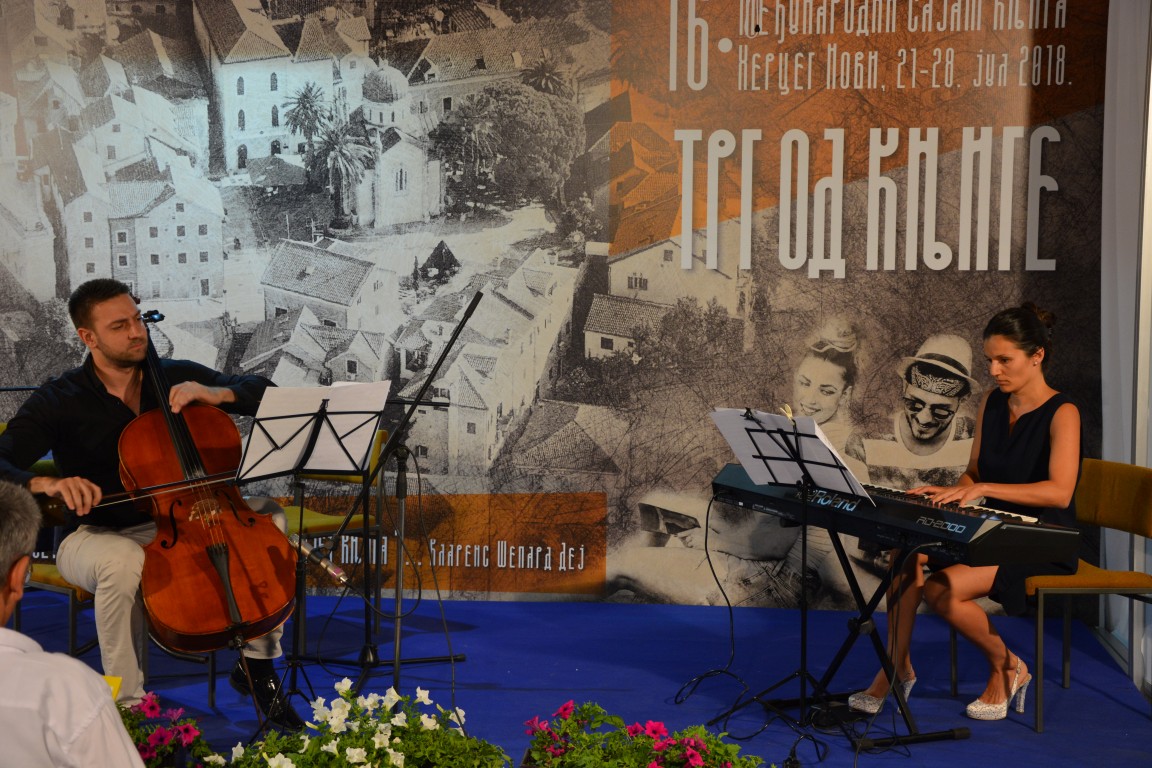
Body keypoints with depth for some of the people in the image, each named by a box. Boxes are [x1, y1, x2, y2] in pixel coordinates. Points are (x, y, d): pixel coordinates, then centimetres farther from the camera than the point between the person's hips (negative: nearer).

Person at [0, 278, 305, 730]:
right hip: (96, 536, -3)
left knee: (268, 515, -19)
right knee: (124, 560, -40)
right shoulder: (58, 402, -9)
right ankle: (128, 704, -21)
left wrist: (217, 394, -18)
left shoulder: (177, 377, 1)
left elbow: (264, 392, 3)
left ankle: (258, 664, -7)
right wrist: (46, 484, -40)